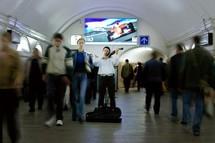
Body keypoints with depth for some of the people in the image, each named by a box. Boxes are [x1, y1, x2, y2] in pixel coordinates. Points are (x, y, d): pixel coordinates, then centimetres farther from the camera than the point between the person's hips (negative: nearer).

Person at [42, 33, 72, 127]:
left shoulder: (66, 50, 1)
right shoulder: (49, 49, 5)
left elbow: (69, 65, -1)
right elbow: (44, 62, 11)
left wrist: (67, 76, -7)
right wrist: (44, 73, 7)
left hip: (62, 76, -1)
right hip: (51, 75, 1)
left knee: (60, 98, 4)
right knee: (50, 95, -14)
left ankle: (59, 118, 13)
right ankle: (51, 116, 0)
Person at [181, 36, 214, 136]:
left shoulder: (188, 54, -8)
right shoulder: (208, 55, 2)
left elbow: (183, 70, -7)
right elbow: (211, 72, 3)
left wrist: (181, 84, 1)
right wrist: (209, 85, 9)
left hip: (189, 84, -2)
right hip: (202, 85, 2)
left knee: (186, 102, 16)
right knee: (199, 106, 7)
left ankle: (187, 119, 3)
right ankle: (196, 128, 9)